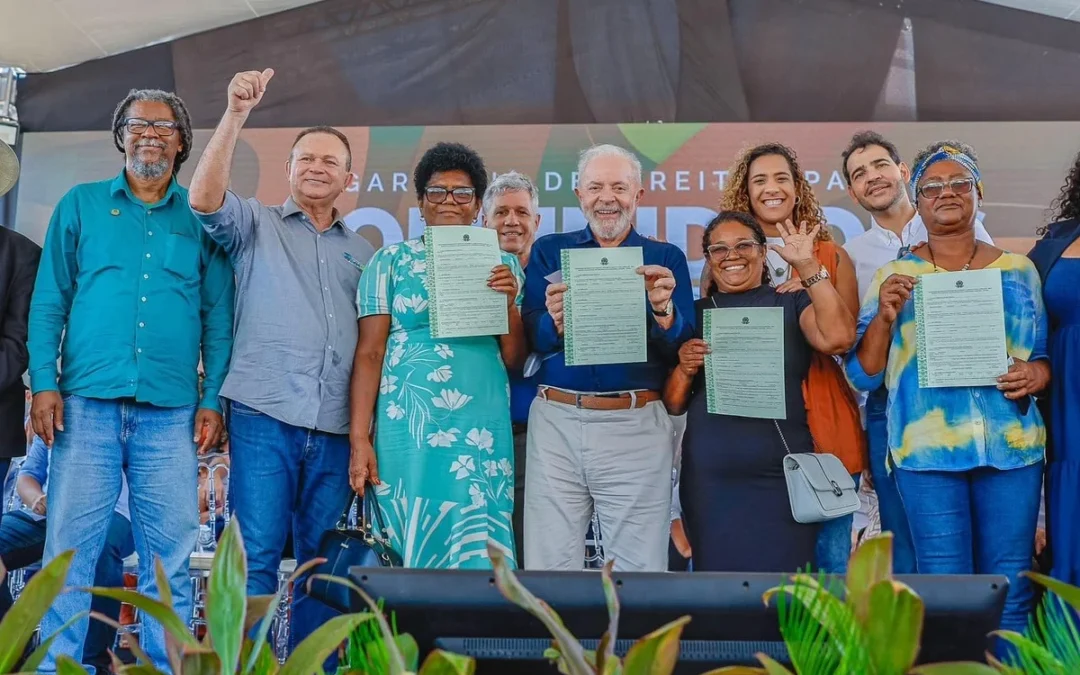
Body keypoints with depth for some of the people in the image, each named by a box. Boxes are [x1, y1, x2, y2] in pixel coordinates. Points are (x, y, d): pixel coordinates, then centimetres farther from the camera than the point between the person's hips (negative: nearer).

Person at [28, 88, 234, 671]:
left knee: (170, 556, 2)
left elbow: (218, 317, 9)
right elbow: (49, 301, 8)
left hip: (171, 412, 0)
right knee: (70, 549, -1)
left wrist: (212, 400, 0)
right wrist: (45, 383, -3)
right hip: (88, 403, 0)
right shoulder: (81, 204, 12)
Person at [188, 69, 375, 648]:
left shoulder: (361, 251, 20)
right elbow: (204, 199, -10)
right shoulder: (256, 224, 11)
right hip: (263, 414, -3)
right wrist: (237, 113, -16)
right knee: (256, 558, -6)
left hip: (335, 425, 4)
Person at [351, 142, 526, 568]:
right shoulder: (391, 261, 4)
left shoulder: (503, 265, 11)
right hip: (411, 427, -2)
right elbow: (369, 353, 0)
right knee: (410, 546, 4)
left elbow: (515, 361, 9)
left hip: (484, 430, 2)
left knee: (479, 553, 3)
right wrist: (359, 439, -7)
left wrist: (509, 303, -7)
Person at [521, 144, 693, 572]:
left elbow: (683, 352, 1)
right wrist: (555, 322, -19)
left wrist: (663, 309, -19)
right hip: (556, 423, 1)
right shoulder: (550, 251, 11)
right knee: (549, 567, 6)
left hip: (637, 427, -1)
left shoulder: (666, 259, 9)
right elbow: (527, 339, 2)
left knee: (640, 570, 5)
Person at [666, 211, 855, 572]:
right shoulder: (694, 314, 12)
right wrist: (684, 370, -8)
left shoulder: (792, 305, 8)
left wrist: (808, 266, -11)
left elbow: (838, 338, -13)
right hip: (711, 482, 2)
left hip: (783, 478, -1)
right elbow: (672, 406, 12)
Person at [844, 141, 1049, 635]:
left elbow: (1048, 355, 15)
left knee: (1010, 592, 5)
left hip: (1011, 446, 2)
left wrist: (1037, 374, -7)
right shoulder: (893, 276, 6)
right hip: (927, 449, -1)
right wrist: (885, 317, -13)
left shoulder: (1019, 270, 11)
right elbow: (863, 375, 3)